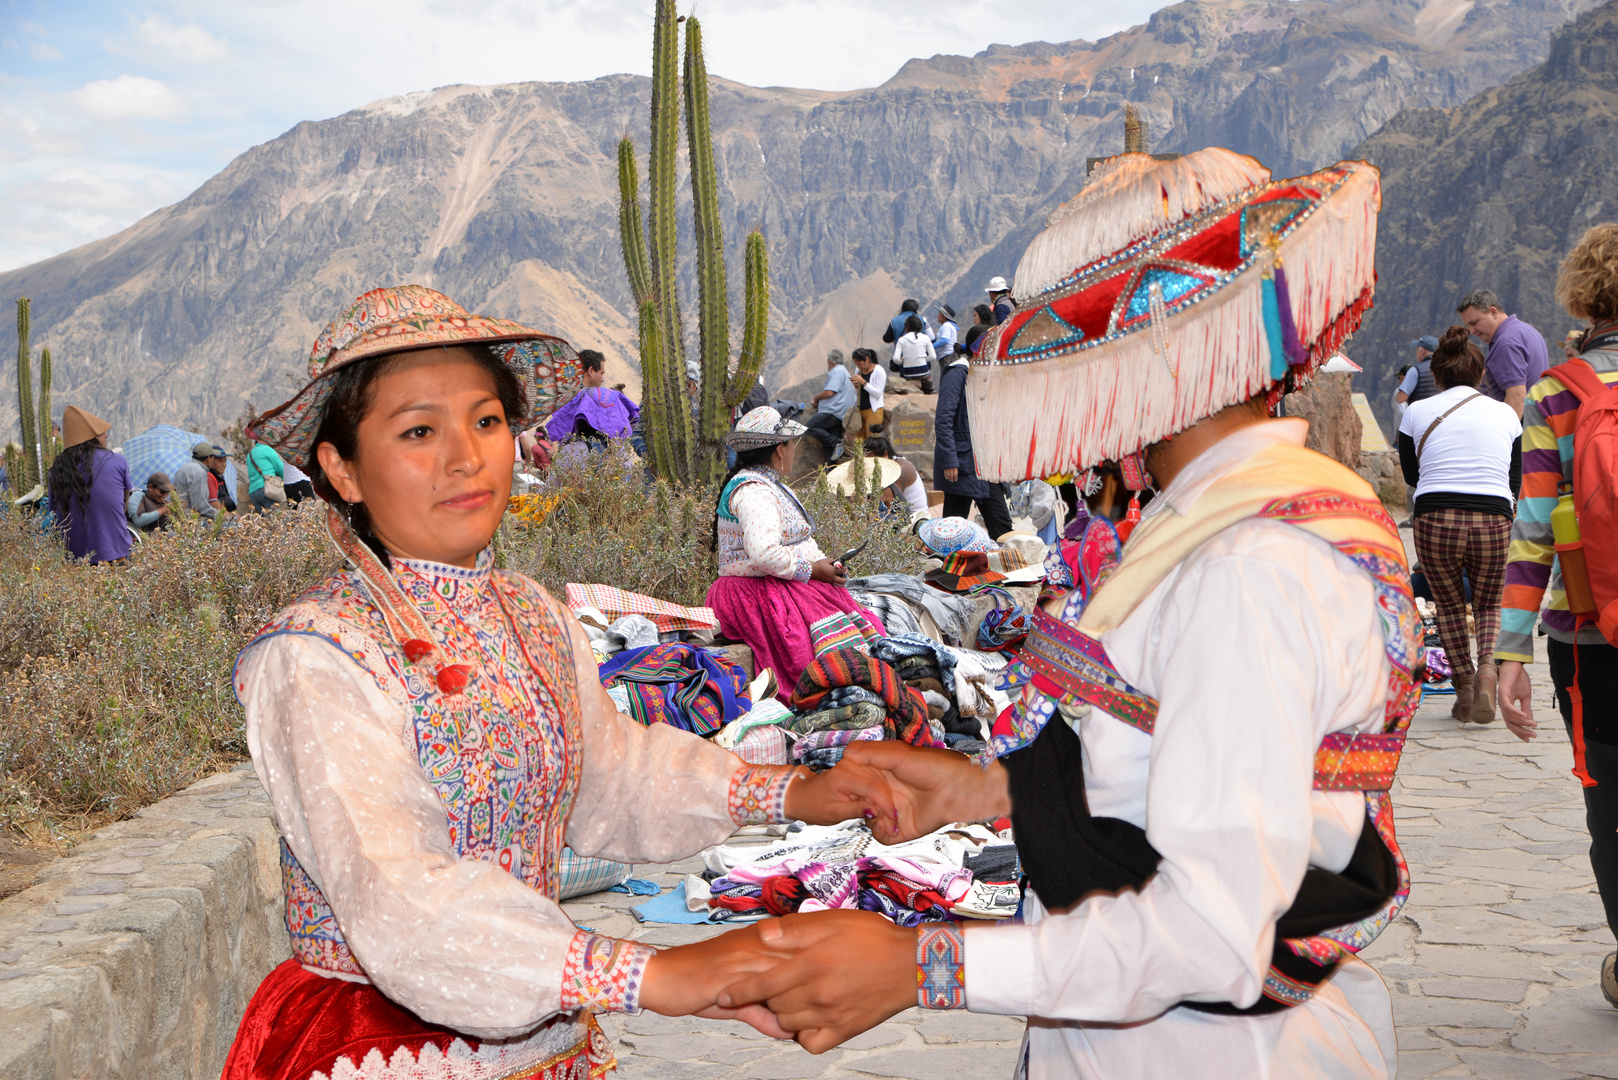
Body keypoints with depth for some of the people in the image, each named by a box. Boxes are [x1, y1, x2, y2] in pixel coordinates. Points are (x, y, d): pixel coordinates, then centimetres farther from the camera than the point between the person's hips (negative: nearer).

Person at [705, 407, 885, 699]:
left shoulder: (770, 486, 21)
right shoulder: (753, 491, -16)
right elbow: (764, 553, -28)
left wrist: (823, 562, 6)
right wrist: (811, 569, -16)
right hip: (759, 596, -11)